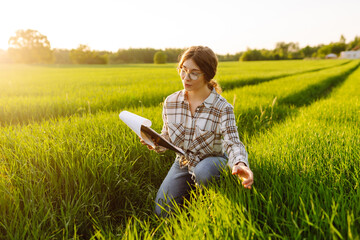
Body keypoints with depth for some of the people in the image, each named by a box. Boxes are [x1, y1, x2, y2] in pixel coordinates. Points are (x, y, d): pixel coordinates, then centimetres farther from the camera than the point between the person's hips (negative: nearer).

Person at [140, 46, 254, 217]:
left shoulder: (223, 108, -17)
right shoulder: (170, 102, -5)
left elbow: (232, 142, -27)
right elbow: (167, 139, 4)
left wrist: (240, 163, -50)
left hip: (212, 160, -3)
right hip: (183, 163, 4)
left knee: (203, 172, -40)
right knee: (162, 212, -11)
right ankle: (190, 193, 20)